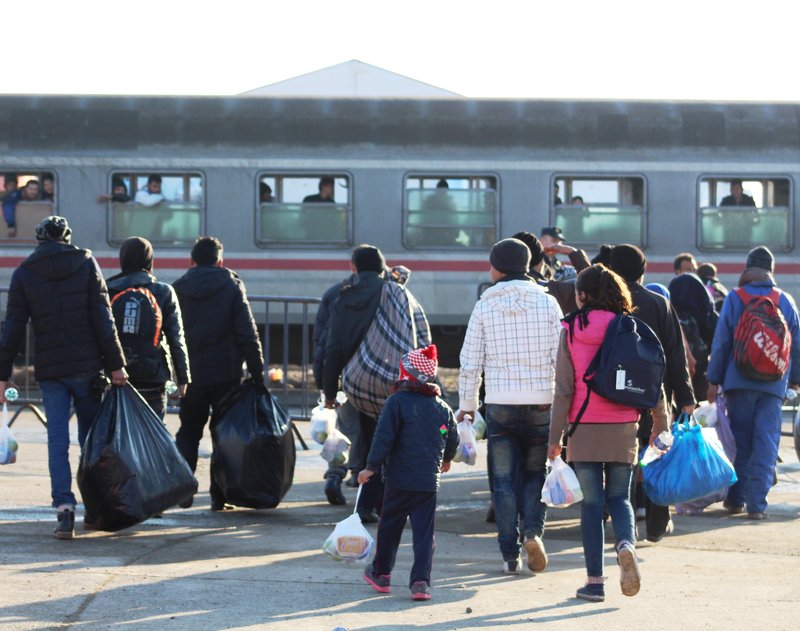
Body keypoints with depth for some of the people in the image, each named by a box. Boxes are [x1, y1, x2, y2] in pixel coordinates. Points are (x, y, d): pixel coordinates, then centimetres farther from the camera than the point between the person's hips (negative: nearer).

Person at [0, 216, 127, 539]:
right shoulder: (86, 264, 2)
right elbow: (103, 319, -3)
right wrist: (115, 364, -2)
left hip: (50, 370, 0)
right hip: (87, 367, 0)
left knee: (57, 440, 1)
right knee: (91, 437, 11)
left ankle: (65, 510, -11)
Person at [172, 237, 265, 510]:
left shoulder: (178, 289, 4)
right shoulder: (232, 286, -2)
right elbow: (247, 333, -7)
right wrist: (257, 372, -4)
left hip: (191, 375, 2)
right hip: (226, 373, -2)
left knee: (188, 432, 14)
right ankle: (219, 496, 3)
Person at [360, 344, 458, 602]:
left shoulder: (397, 402, -8)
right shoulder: (442, 407, 7)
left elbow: (384, 438, -12)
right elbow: (453, 439, 16)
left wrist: (372, 467, -5)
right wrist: (446, 460, 36)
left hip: (400, 479, -3)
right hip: (430, 482, 3)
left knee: (389, 526, 14)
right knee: (424, 532, 2)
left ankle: (381, 573, 25)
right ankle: (421, 580, -8)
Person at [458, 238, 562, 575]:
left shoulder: (484, 306, 0)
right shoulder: (547, 302, 0)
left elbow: (470, 361, 1)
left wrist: (467, 405, 11)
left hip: (500, 404, 0)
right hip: (541, 403, 0)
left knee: (504, 479, 6)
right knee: (535, 472, 14)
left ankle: (510, 553, 3)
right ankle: (533, 531, -9)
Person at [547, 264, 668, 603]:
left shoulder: (571, 330, -4)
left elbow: (563, 387, -4)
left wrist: (555, 436, 0)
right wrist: (659, 420, 15)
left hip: (585, 427, -1)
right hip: (623, 427, 2)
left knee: (591, 502, 5)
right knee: (619, 496, 13)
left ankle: (595, 581, 4)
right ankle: (626, 543, -18)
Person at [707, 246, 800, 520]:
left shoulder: (735, 299, -2)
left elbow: (721, 342, -2)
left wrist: (714, 380, 4)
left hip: (739, 381, 0)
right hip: (773, 384, 0)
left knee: (740, 442, 9)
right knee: (767, 443, 1)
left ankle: (736, 498, 13)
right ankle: (756, 503, -5)